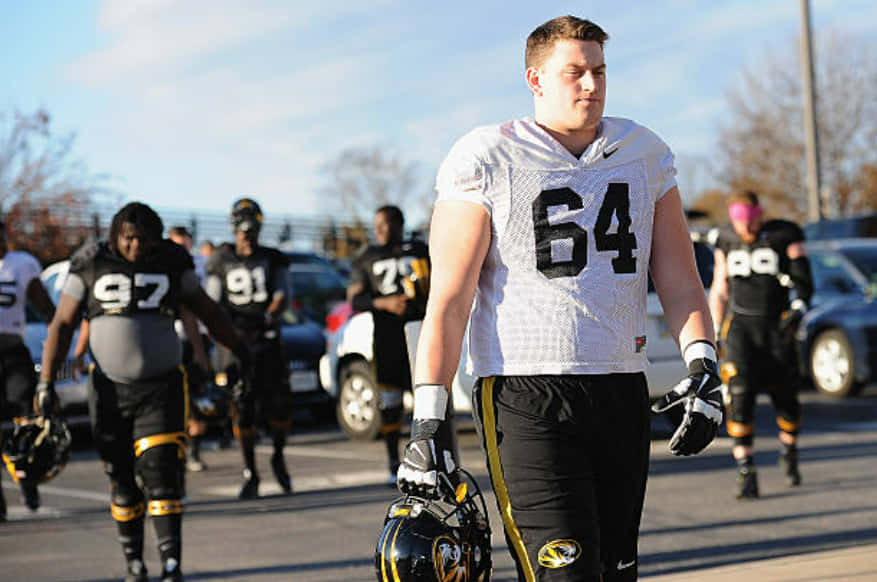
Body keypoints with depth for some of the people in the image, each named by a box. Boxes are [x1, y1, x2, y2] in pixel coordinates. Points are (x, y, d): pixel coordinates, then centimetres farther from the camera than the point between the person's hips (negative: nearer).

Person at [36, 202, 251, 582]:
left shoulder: (172, 262, 2)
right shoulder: (90, 264, 0)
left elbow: (207, 312, 15)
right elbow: (63, 324, 2)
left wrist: (242, 352, 23)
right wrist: (46, 381, -4)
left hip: (161, 387, -1)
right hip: (109, 389, 1)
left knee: (161, 476, -11)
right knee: (122, 482, 5)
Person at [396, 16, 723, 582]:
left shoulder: (644, 154, 11)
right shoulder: (488, 161, -3)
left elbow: (678, 278, 14)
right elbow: (449, 299, -5)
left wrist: (704, 366, -2)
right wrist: (429, 419, -10)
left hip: (623, 392, 5)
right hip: (524, 398, -5)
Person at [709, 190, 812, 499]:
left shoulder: (785, 236, 0)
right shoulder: (726, 241, 10)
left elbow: (804, 280, 2)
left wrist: (799, 308, -15)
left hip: (776, 324, -1)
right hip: (740, 325, 1)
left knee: (786, 397, 5)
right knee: (740, 398, -13)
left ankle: (789, 455, 34)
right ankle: (745, 473, -14)